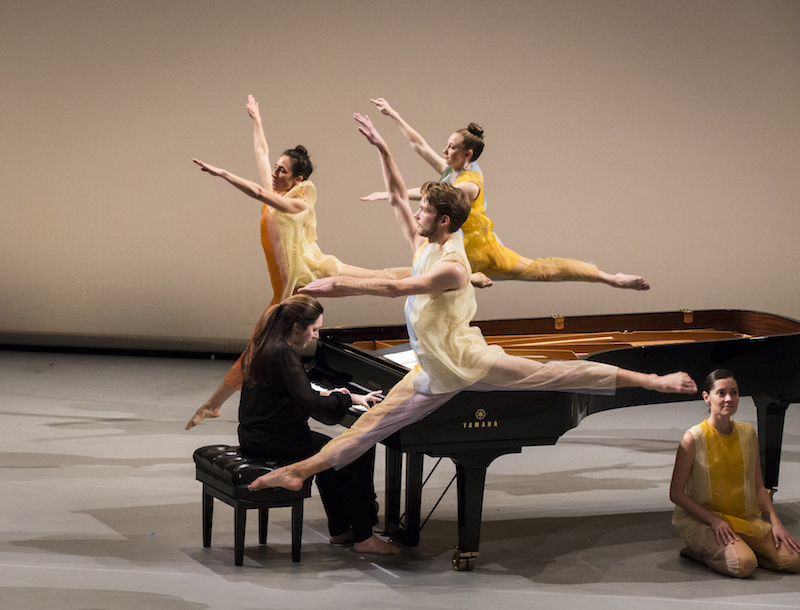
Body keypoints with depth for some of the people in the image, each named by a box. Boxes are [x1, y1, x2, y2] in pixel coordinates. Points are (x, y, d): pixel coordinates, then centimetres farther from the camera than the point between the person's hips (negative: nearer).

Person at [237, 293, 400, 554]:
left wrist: (325, 395, 14)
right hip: (275, 440, -11)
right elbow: (311, 405, -25)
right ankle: (363, 537, 0)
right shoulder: (283, 354, -21)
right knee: (359, 456, -6)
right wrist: (350, 398, -13)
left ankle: (340, 530, 32)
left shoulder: (263, 347, 10)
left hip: (256, 434, 11)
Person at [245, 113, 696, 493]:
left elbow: (395, 288, -34)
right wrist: (382, 149, 7)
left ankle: (651, 380, -6)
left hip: (469, 362, -8)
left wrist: (339, 284, -32)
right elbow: (398, 197, 11)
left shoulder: (452, 266, -23)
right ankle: (300, 471, 0)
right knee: (372, 423, 3)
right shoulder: (424, 246, 3)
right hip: (436, 376, 8)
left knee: (557, 374, -10)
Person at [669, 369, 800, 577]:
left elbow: (758, 486, 11)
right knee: (744, 565, -31)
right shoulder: (694, 438, -12)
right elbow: (676, 493, -10)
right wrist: (714, 520, -18)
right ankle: (701, 552, -1)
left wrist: (775, 522, -2)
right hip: (699, 519, -6)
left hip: (745, 519, 6)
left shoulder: (748, 433, 4)